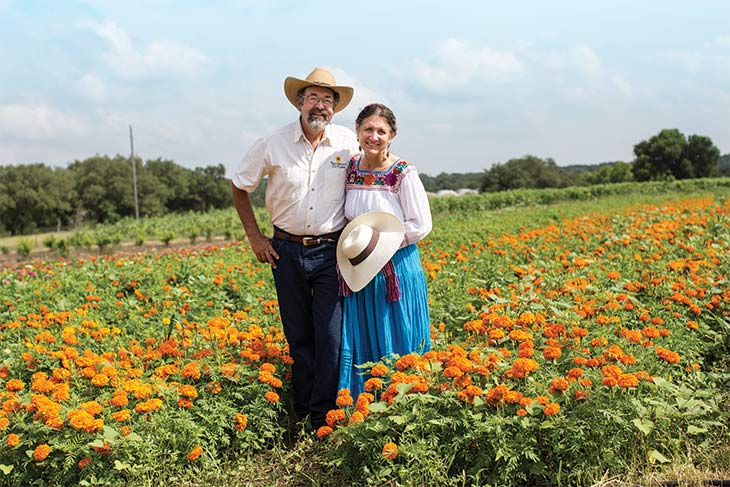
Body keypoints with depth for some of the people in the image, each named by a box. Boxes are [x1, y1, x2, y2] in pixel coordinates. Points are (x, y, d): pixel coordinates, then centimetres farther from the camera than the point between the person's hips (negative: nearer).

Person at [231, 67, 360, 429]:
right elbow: (239, 187, 9)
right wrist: (255, 237, 4)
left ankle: (323, 418, 3)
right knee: (298, 336, 9)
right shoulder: (273, 144, -4)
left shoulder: (348, 143, -2)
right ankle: (300, 413, 19)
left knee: (331, 337, -6)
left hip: (331, 252, -1)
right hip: (287, 251, 1)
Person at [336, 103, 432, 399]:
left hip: (396, 270, -4)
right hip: (360, 275, 5)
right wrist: (352, 243, -3)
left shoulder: (403, 174, -10)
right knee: (359, 349, 9)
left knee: (395, 348, 4)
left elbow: (420, 226, -10)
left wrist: (377, 242, -14)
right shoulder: (350, 169, 4)